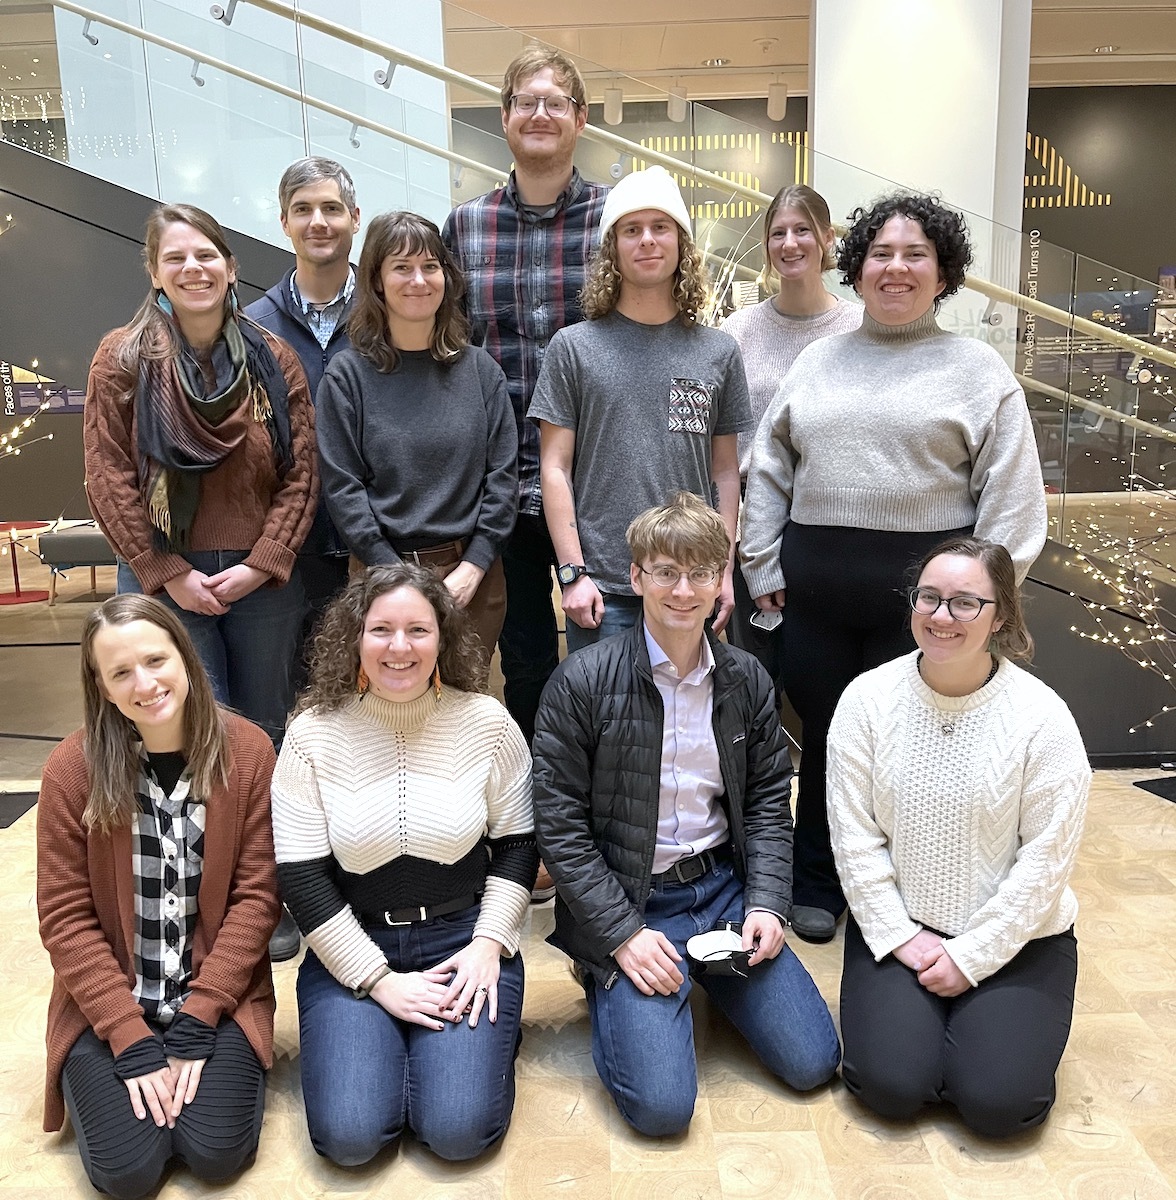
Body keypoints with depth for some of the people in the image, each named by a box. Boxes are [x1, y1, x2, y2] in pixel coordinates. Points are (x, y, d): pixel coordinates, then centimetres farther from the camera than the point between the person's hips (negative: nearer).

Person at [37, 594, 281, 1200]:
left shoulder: (248, 752, -10)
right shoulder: (72, 767, -12)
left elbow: (256, 894, -8)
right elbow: (65, 917, -9)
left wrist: (196, 1025, -13)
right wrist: (133, 1042, -14)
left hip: (219, 994, 0)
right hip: (108, 1001, 0)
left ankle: (217, 1062, 18)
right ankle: (93, 1076, 19)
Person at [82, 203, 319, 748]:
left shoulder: (274, 359, 3)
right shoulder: (122, 357, -1)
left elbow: (301, 474, 1)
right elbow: (109, 479, -4)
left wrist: (260, 565, -9)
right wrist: (169, 574, -9)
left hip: (264, 577, 2)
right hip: (162, 578, -2)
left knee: (266, 729, 13)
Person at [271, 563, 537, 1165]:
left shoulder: (486, 722, -5)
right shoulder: (313, 734, -8)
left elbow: (516, 844, 3)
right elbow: (300, 877, -8)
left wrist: (488, 943, -7)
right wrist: (379, 980, -11)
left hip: (463, 939, 0)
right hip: (352, 949, 0)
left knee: (459, 1129, -14)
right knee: (348, 1135, -14)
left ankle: (483, 1037, 17)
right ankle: (385, 1036, 17)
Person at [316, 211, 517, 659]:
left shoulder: (480, 370, 5)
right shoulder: (347, 375, -1)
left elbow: (502, 476, 2)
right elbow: (342, 487, -6)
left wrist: (472, 567, -8)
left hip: (474, 575, 2)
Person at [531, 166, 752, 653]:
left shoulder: (718, 352, 7)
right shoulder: (573, 348, 1)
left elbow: (724, 471, 9)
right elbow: (555, 469, -1)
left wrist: (724, 572, 4)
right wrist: (573, 572, -8)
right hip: (601, 588, -2)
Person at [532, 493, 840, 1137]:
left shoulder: (746, 679, 1)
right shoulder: (582, 683, -13)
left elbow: (767, 800, 9)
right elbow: (558, 824, -11)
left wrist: (766, 903, -3)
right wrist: (622, 932, -15)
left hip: (723, 885, 4)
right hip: (624, 900, -4)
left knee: (812, 1061, 0)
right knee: (661, 1104, -13)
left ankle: (706, 977, 24)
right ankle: (611, 987, 16)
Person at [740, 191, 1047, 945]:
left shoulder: (979, 370, 2)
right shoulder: (818, 361, 12)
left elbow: (1011, 493, -2)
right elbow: (769, 471, 12)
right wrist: (763, 568, 7)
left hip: (920, 593, -3)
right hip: (815, 591, 3)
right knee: (824, 736, 12)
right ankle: (817, 887, 30)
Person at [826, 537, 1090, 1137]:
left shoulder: (1043, 718, -13)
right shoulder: (868, 699, -9)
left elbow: (1046, 858, -11)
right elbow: (853, 835, -6)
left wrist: (971, 957, -11)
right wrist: (902, 937, -9)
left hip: (1016, 938, -1)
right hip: (897, 930, 1)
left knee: (995, 1099, -14)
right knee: (892, 1085, -15)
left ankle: (986, 1020, 18)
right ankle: (908, 1015, 18)